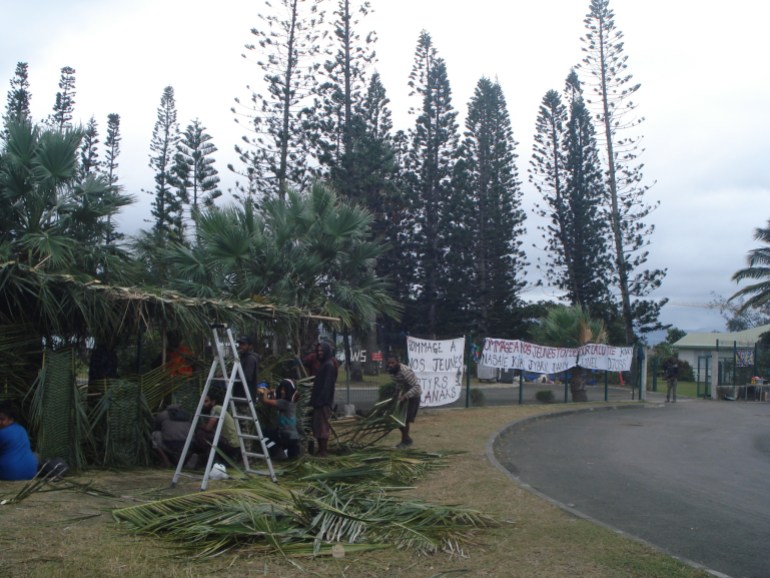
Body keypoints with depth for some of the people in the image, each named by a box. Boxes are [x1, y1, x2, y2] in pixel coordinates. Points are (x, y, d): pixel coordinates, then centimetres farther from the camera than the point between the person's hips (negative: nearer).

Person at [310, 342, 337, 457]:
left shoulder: (329, 365, -13)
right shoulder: (323, 364, 16)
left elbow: (328, 384, -20)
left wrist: (322, 399, -24)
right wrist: (315, 399, 16)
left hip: (324, 400, -10)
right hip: (320, 399, 10)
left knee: (322, 425, -6)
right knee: (318, 425, 11)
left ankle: (323, 451, -2)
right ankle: (322, 449, 15)